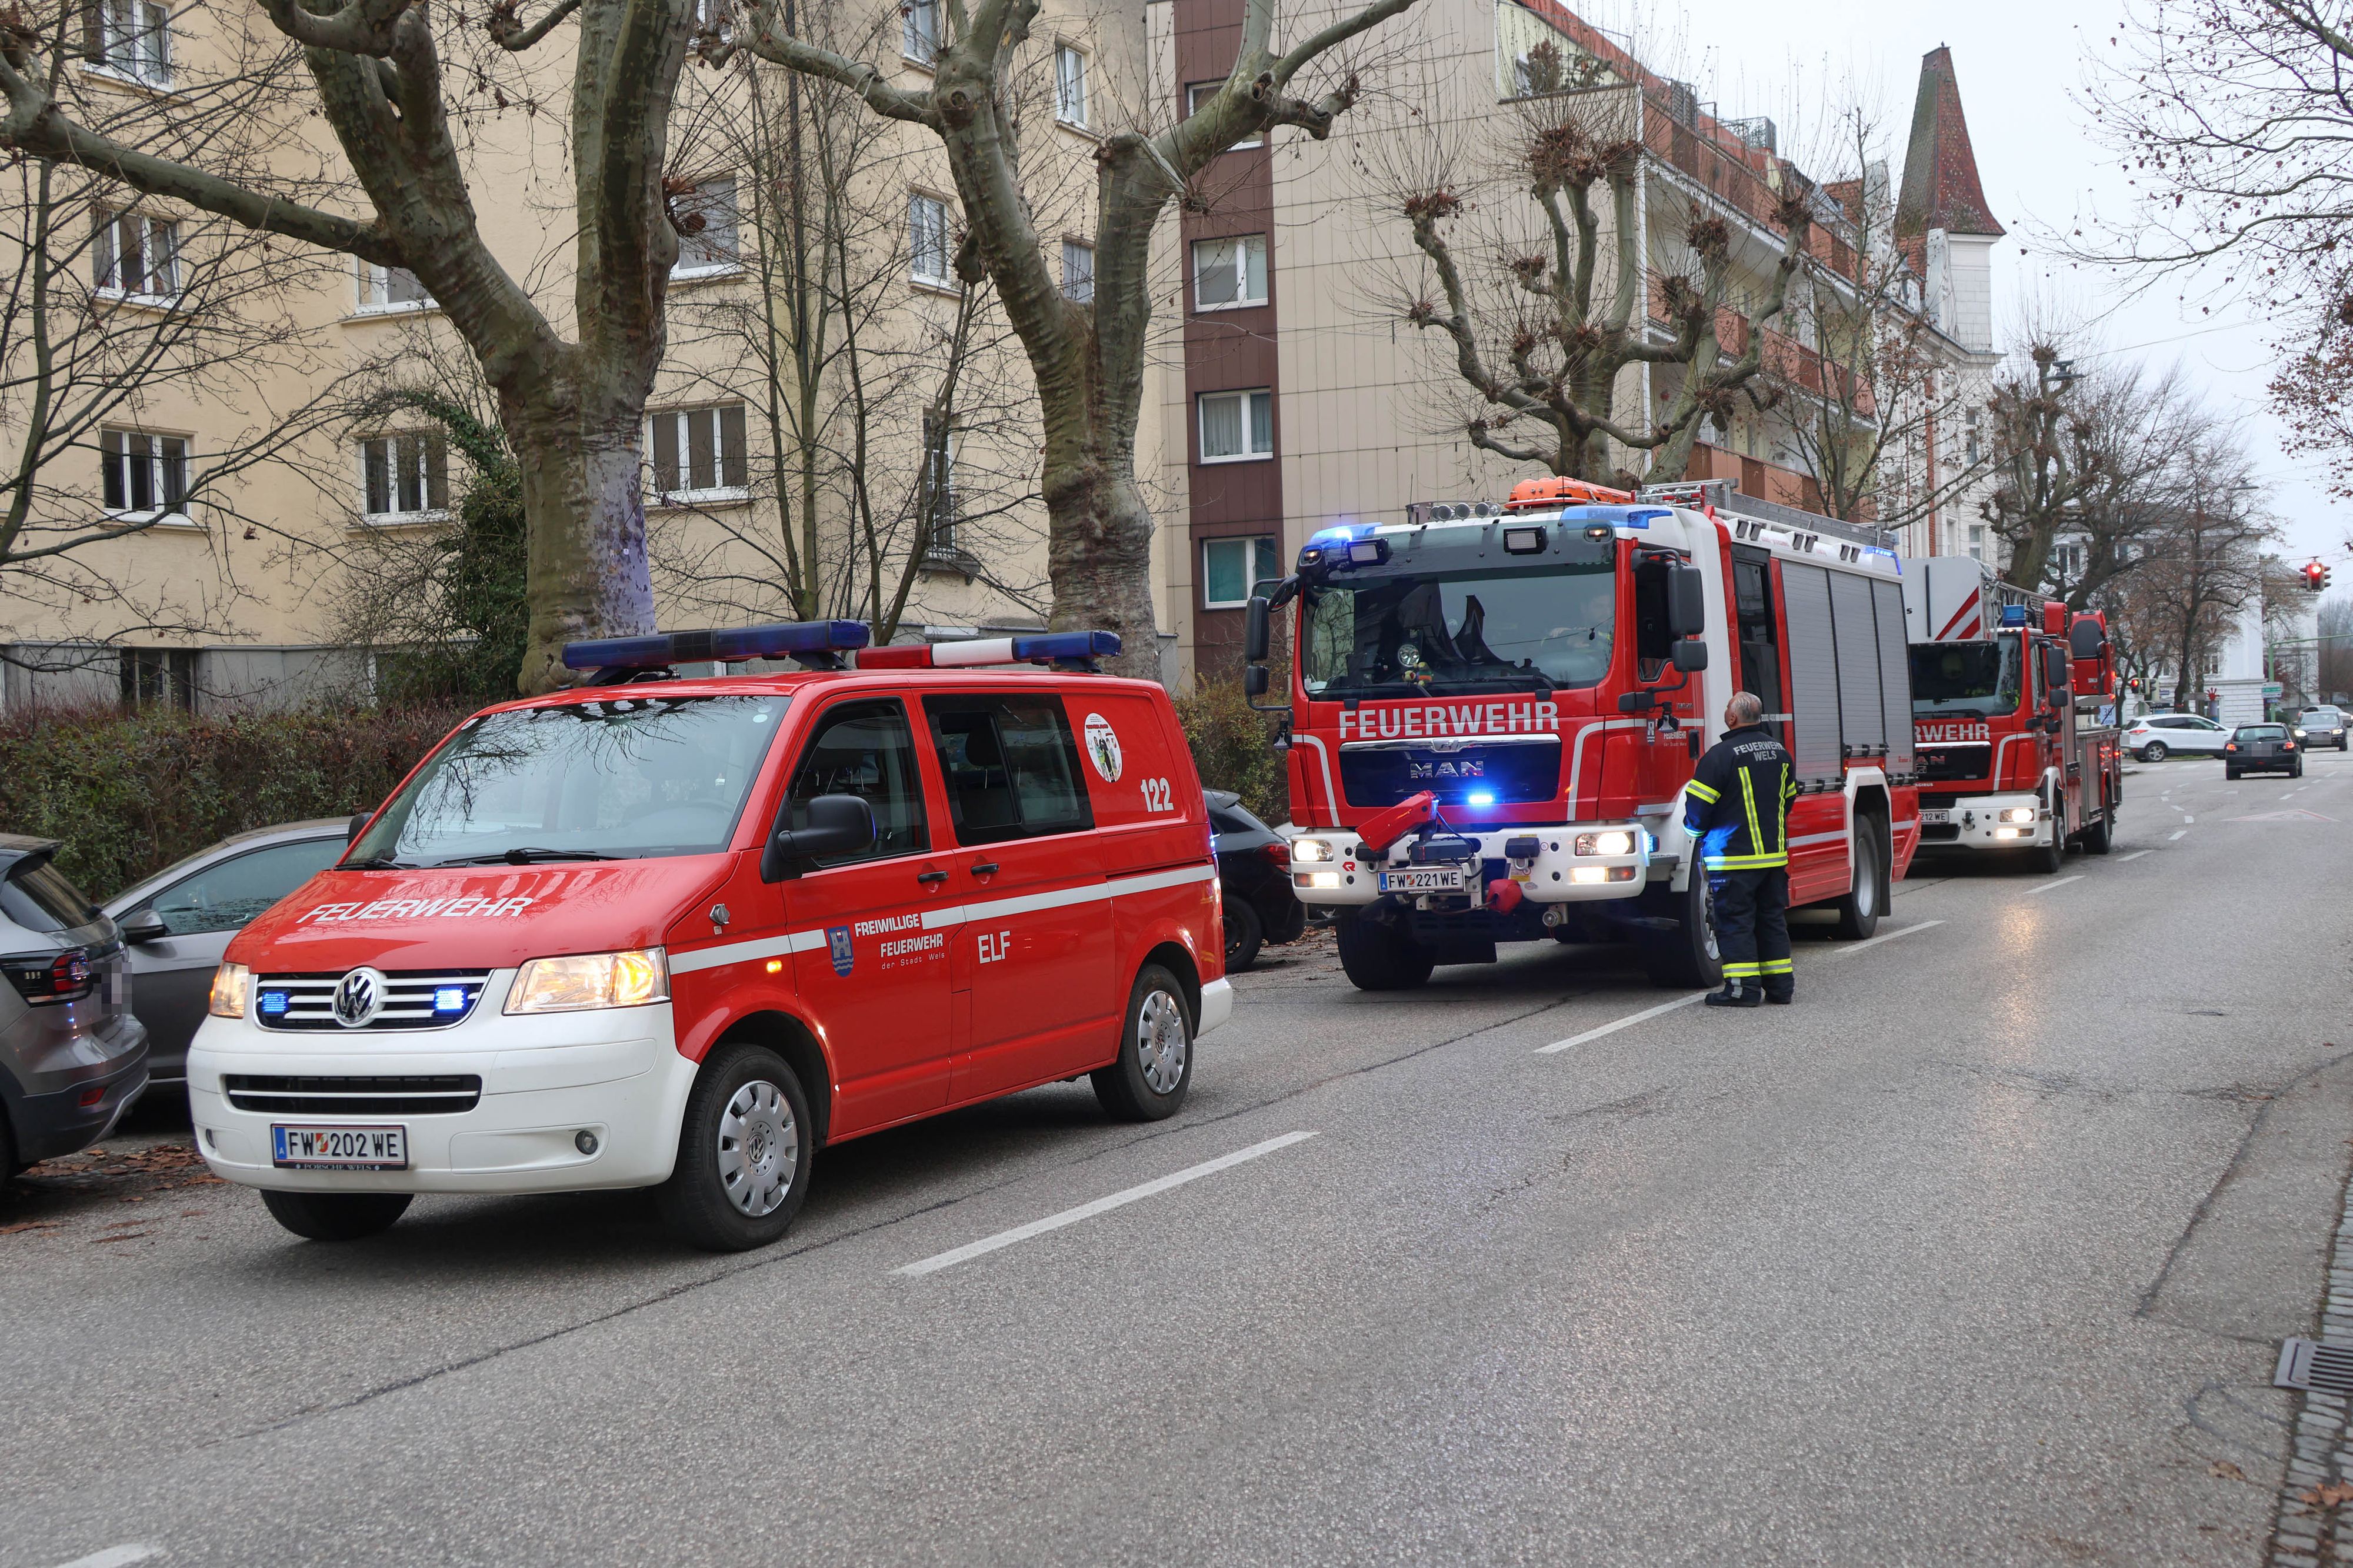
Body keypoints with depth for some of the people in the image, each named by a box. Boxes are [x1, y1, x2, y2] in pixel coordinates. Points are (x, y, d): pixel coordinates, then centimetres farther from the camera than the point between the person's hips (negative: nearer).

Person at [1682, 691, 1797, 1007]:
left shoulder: (1722, 755, -16)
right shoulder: (1779, 751, 8)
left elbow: (1698, 804, -12)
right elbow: (1789, 797, 20)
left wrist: (1697, 832, 8)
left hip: (1734, 856, -7)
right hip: (1775, 853, 7)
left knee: (1735, 921, -1)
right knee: (1773, 919, 13)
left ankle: (1743, 987, -3)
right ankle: (1780, 984, 15)